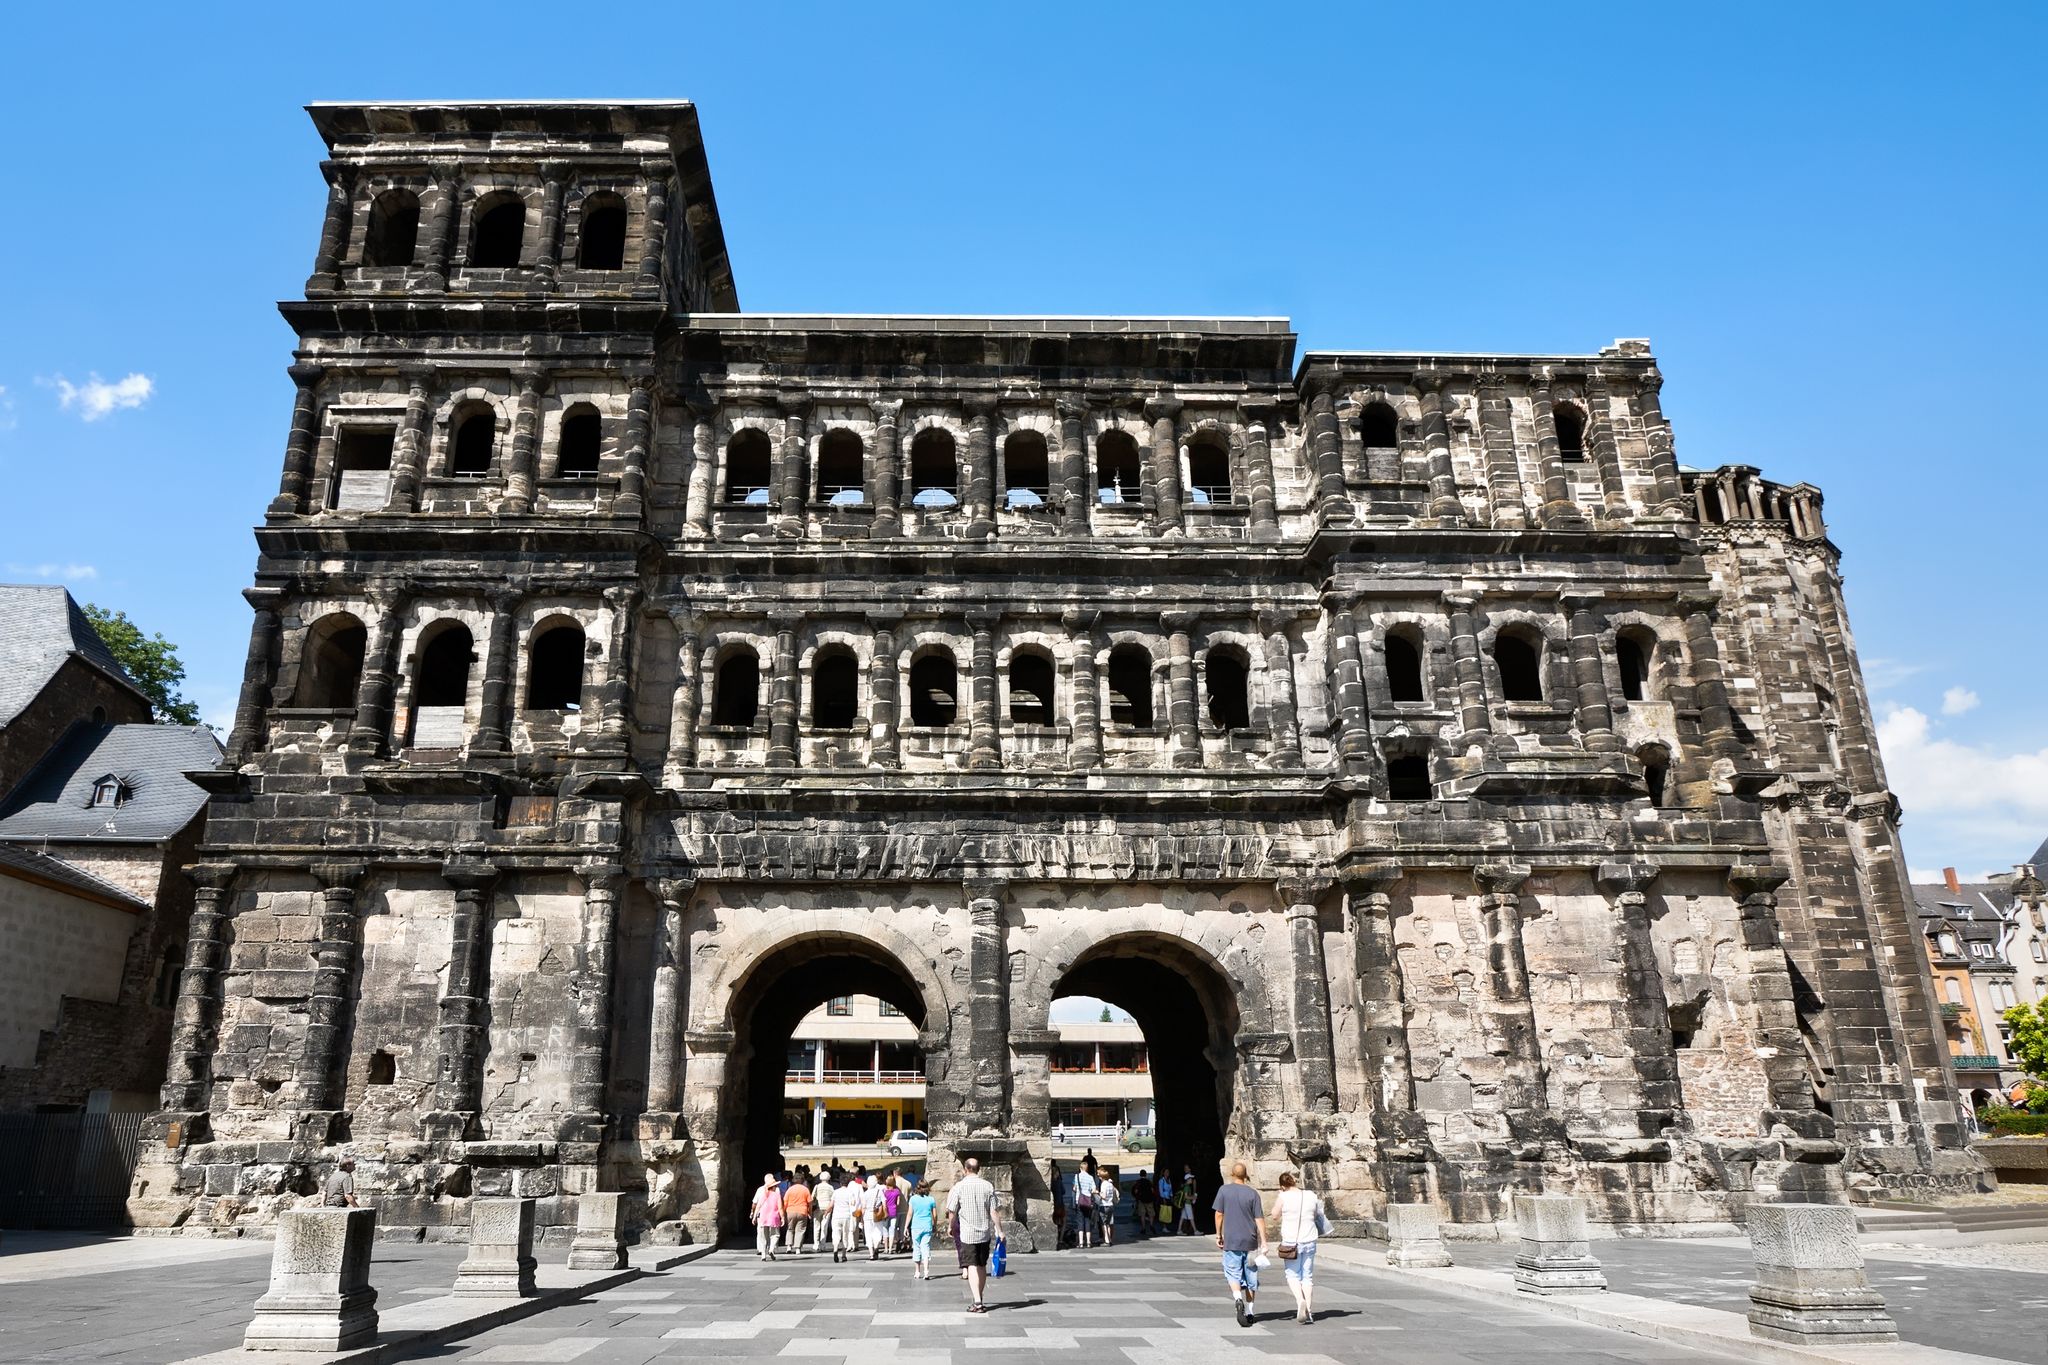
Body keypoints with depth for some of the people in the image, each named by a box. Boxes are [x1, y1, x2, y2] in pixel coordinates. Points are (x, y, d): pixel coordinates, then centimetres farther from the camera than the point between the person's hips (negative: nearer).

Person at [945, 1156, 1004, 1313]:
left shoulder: (959, 1187, -8)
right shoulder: (988, 1186, -1)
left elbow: (951, 1211, -3)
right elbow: (994, 1211, -3)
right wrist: (999, 1230, 3)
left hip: (967, 1233, -3)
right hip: (985, 1232, 3)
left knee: (972, 1267, -5)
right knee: (982, 1266, 15)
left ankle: (977, 1302, -16)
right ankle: (980, 1299, 25)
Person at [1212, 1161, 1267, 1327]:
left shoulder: (1224, 1190, -2)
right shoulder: (1252, 1193, -2)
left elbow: (1219, 1214, -1)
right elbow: (1259, 1219, -4)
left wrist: (1219, 1235, 10)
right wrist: (1263, 1242, -2)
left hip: (1231, 1241, -1)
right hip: (1251, 1242, 1)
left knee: (1233, 1274, 5)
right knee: (1251, 1277, 13)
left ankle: (1238, 1299, -21)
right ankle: (1249, 1312, 17)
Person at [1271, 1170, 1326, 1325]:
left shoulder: (1284, 1197, -11)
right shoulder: (1311, 1195, -1)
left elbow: (1275, 1216, 1)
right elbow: (1318, 1215, 13)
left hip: (1291, 1241, -3)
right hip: (1309, 1240, 3)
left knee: (1293, 1275, 8)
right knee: (1307, 1276, 13)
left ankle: (1300, 1300, -17)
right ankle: (1309, 1311, 12)